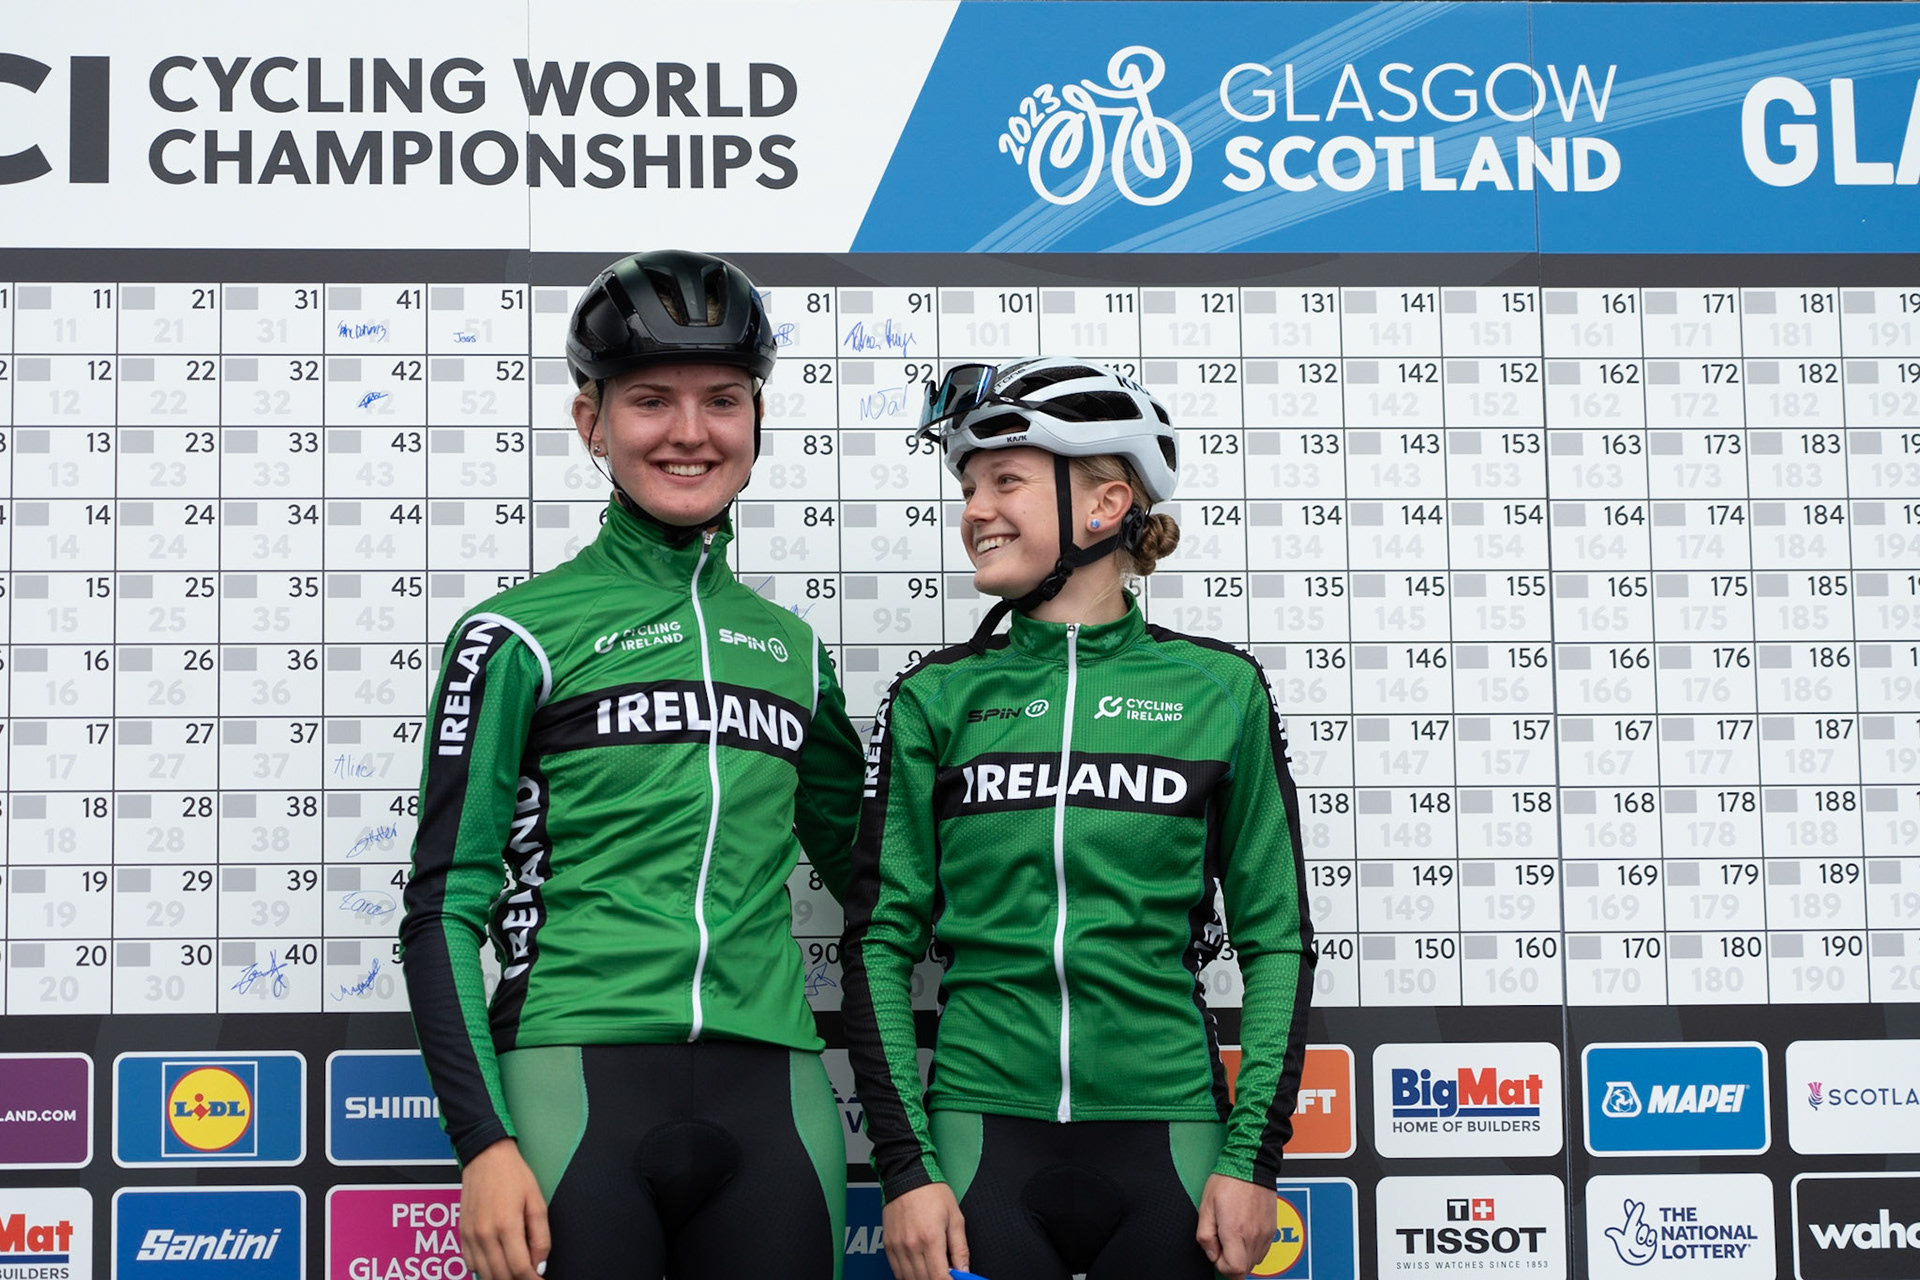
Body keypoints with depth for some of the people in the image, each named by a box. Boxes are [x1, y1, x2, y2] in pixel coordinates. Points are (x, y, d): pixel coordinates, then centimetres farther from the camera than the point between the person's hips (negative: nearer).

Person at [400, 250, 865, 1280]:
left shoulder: (791, 648, 15)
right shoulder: (518, 637, 1)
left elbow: (867, 871, 26)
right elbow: (444, 905, -2)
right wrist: (483, 1143, -10)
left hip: (770, 1100, 4)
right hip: (576, 1084, -4)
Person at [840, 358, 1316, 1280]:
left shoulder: (1218, 689, 2)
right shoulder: (936, 700, 4)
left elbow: (1276, 937, 4)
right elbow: (880, 939, 3)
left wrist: (1254, 1157, -3)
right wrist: (906, 1165, -5)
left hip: (1165, 1132, 0)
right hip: (985, 1131, 0)